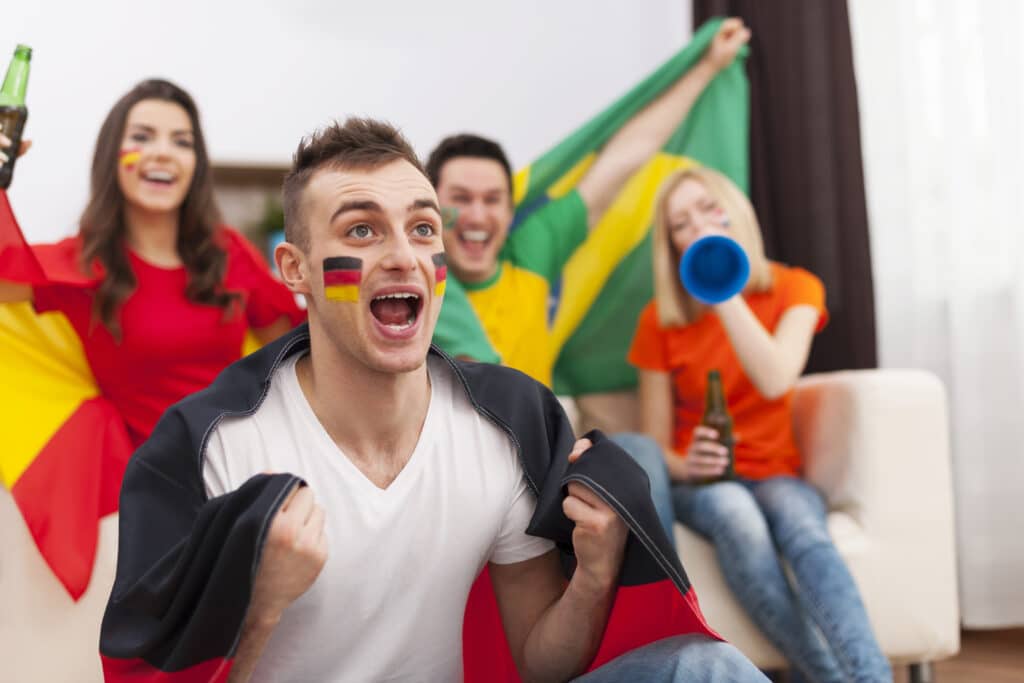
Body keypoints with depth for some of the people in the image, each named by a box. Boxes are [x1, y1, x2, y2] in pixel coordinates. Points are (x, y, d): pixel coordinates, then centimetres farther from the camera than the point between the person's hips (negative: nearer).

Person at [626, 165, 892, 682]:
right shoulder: (661, 320, 0)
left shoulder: (793, 289, 1)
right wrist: (685, 465, -23)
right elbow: (655, 448, 0)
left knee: (798, 520, -36)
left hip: (775, 476, 1)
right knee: (736, 515, -37)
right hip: (700, 483, 0)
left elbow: (775, 381, -19)